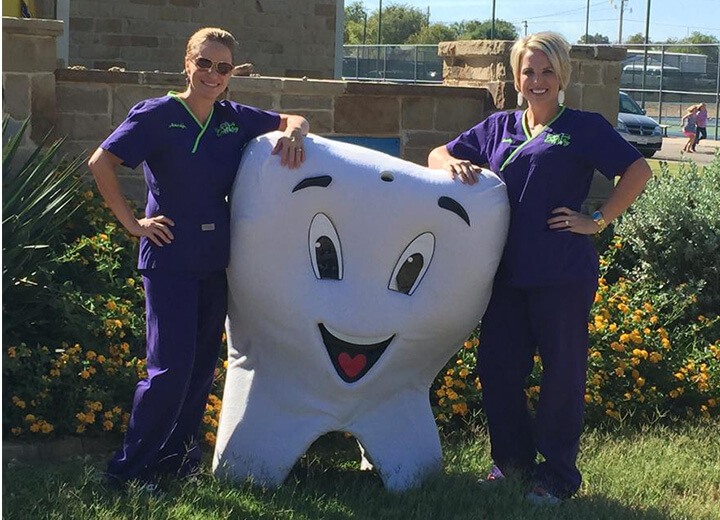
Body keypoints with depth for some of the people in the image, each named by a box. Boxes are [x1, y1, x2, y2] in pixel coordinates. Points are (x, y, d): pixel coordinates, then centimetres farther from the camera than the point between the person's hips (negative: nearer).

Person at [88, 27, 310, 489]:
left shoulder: (235, 118, 7)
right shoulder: (158, 115, -8)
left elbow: (294, 121, 15)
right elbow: (101, 163, -11)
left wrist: (293, 132, -9)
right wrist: (132, 223, -11)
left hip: (215, 260, 6)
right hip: (170, 257, -6)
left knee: (204, 362, 11)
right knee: (172, 365, -10)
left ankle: (175, 456, 26)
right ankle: (129, 467, 3)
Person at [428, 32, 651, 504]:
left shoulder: (585, 128, 2)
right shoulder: (499, 127, 15)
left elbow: (638, 171, -4)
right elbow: (437, 154, 18)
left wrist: (597, 221, -9)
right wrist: (454, 164, -5)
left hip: (563, 274, -5)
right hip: (507, 270, 5)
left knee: (562, 372, 2)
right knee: (497, 367, 8)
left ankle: (557, 477, 14)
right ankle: (512, 461, 25)